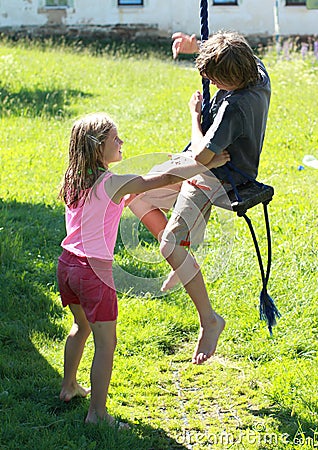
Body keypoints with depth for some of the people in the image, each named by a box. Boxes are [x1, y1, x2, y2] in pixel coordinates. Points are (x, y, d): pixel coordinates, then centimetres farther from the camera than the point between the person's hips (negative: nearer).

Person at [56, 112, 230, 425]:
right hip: (94, 270, -8)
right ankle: (96, 413, 8)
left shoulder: (75, 180, 4)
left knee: (82, 326, 29)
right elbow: (168, 177, -17)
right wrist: (210, 164, -8)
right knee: (106, 343, 3)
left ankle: (69, 387, 43)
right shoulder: (114, 183, -17)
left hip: (67, 263, 8)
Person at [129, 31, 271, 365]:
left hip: (215, 180, -10)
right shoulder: (258, 73, -7)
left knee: (170, 246, -20)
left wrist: (195, 114, -13)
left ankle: (209, 320, -6)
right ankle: (184, 264, 23)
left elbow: (201, 155, -29)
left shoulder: (235, 106, -33)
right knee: (134, 194, 14)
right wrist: (195, 46, 0)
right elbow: (231, 55, 18)